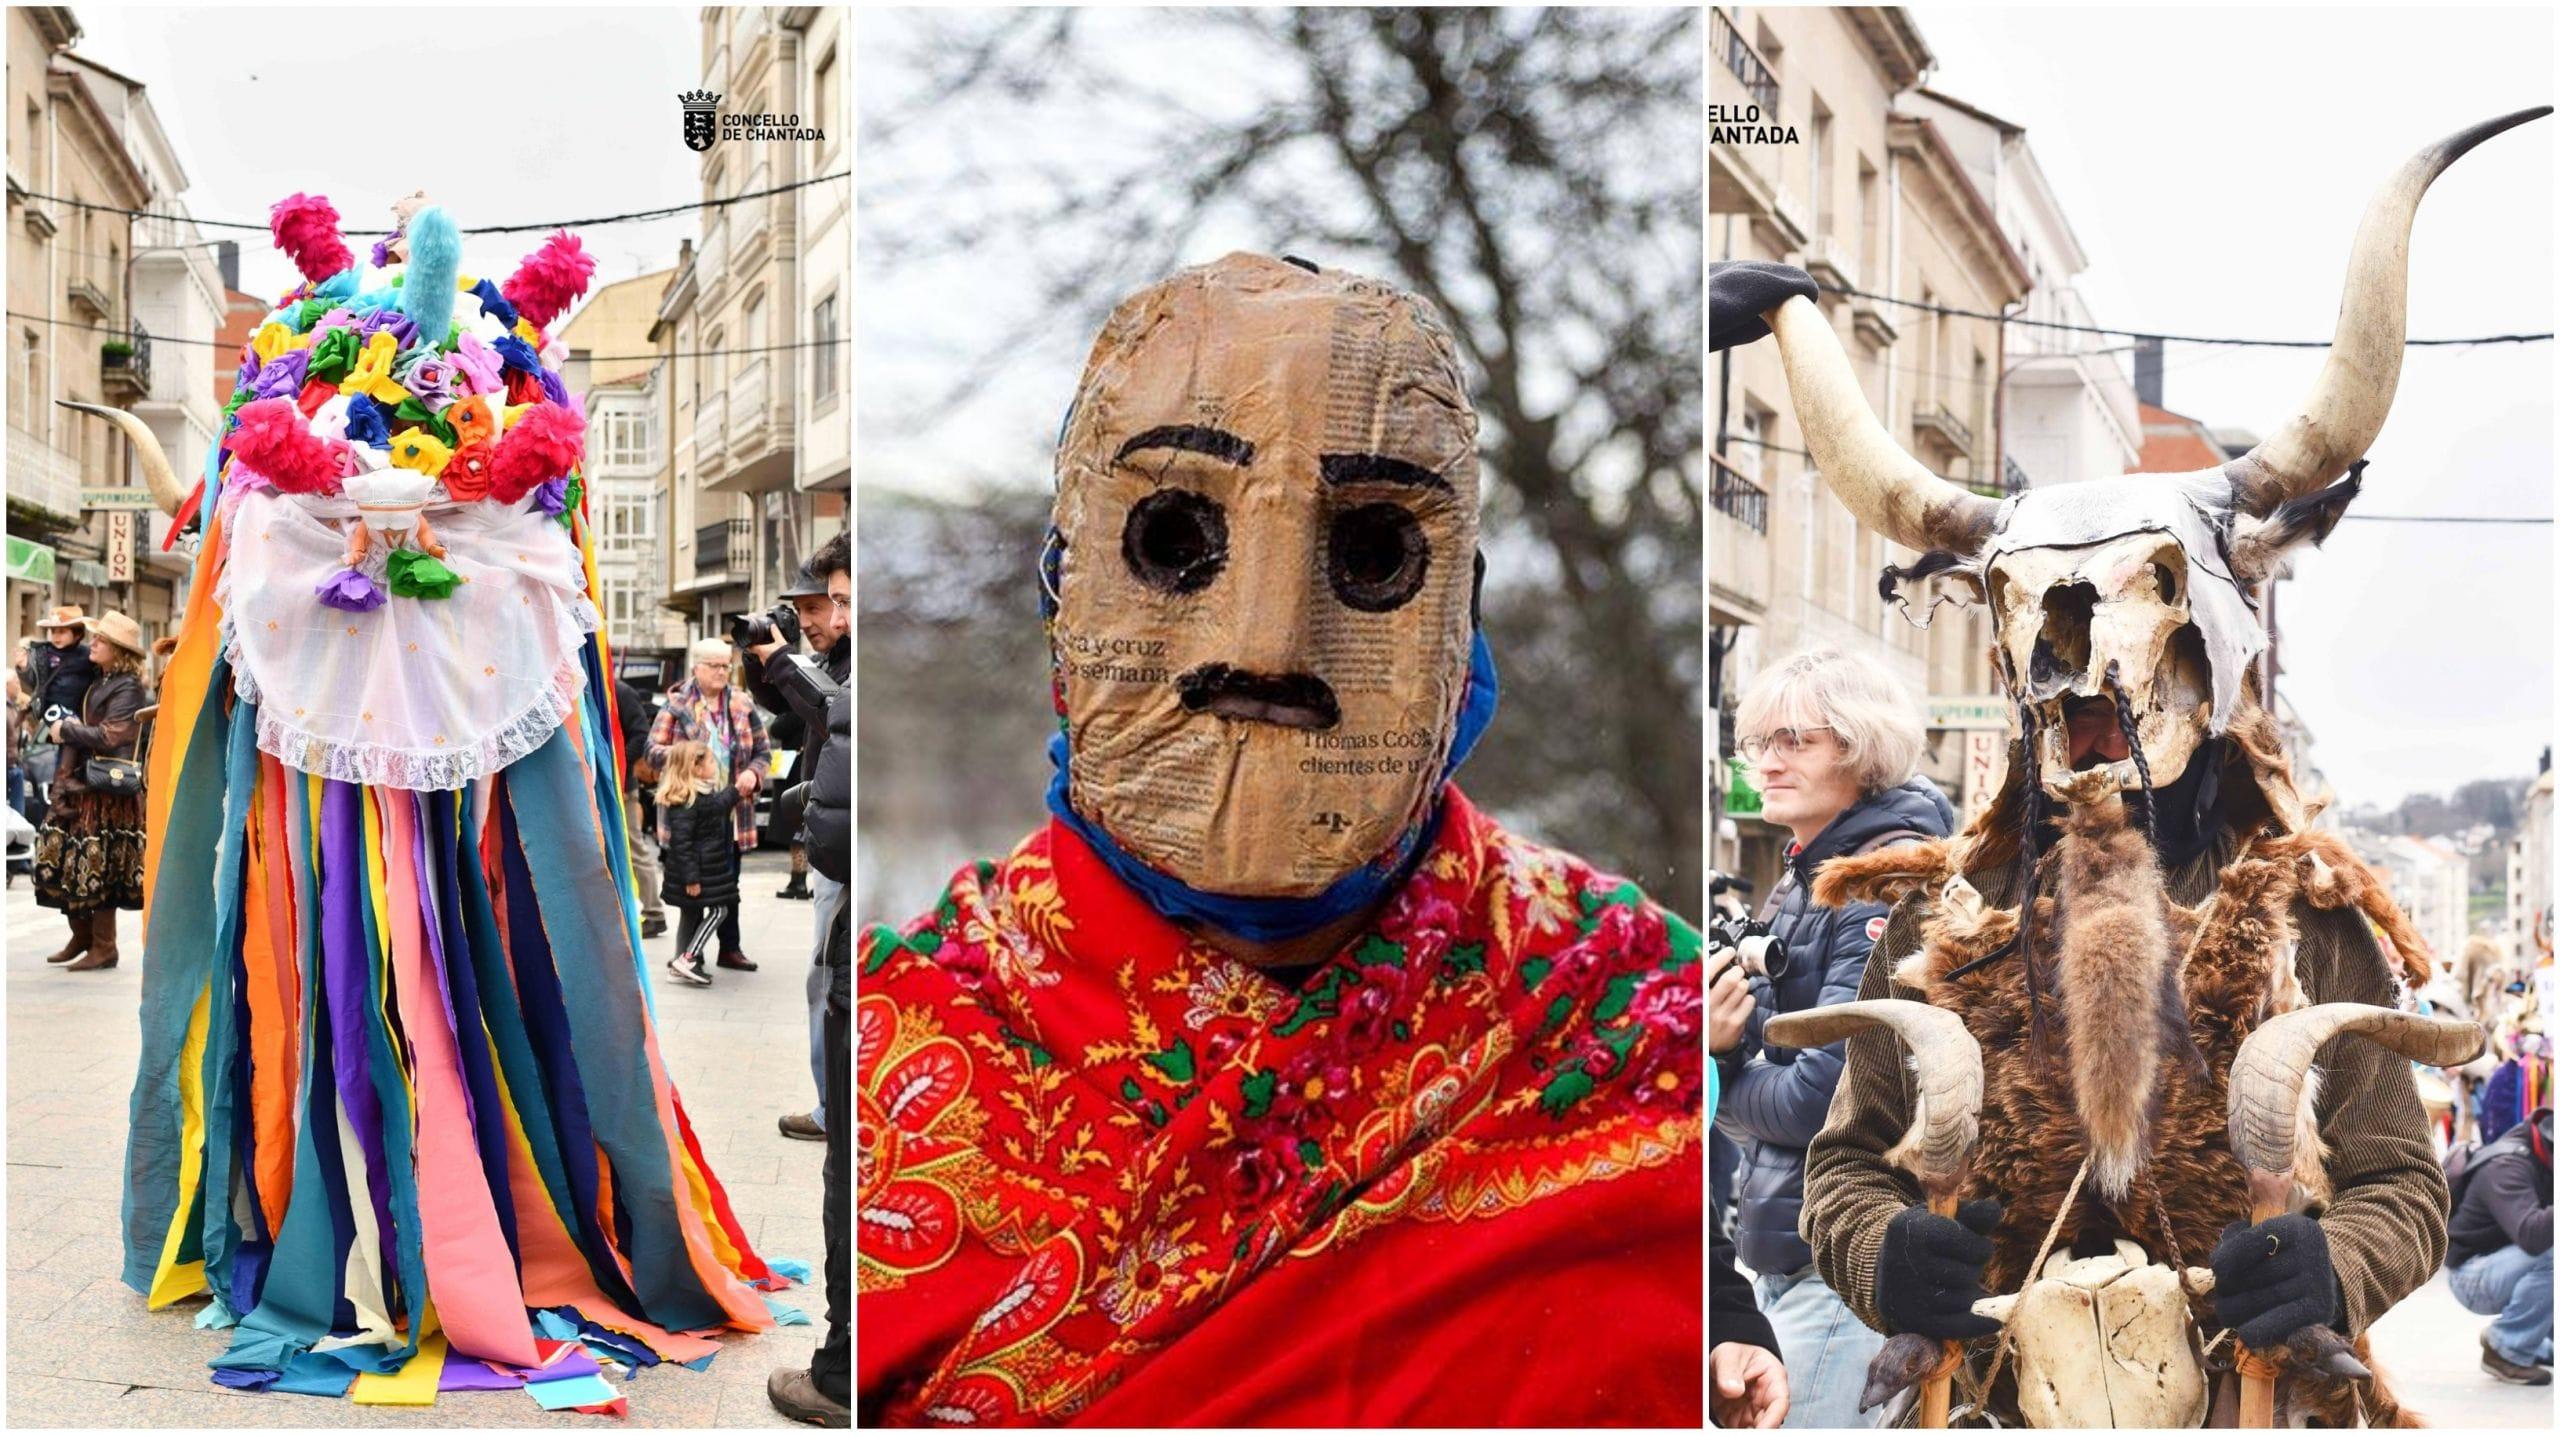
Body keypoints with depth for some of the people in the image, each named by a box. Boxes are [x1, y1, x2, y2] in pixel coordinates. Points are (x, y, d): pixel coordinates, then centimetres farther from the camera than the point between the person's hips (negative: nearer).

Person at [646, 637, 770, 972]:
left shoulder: (743, 706, 7)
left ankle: (730, 948, 20)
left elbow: (762, 749, 14)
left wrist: (753, 773, -7)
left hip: (731, 807, 3)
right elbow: (653, 749, -3)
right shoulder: (676, 706, -2)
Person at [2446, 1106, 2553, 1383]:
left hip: (2503, 1263, 9)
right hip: (2473, 1278, -9)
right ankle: (2507, 1350, -14)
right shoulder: (2506, 1168, -28)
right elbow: (2531, 1236, -44)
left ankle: (2535, 1342, 9)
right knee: (2551, 1254, -33)